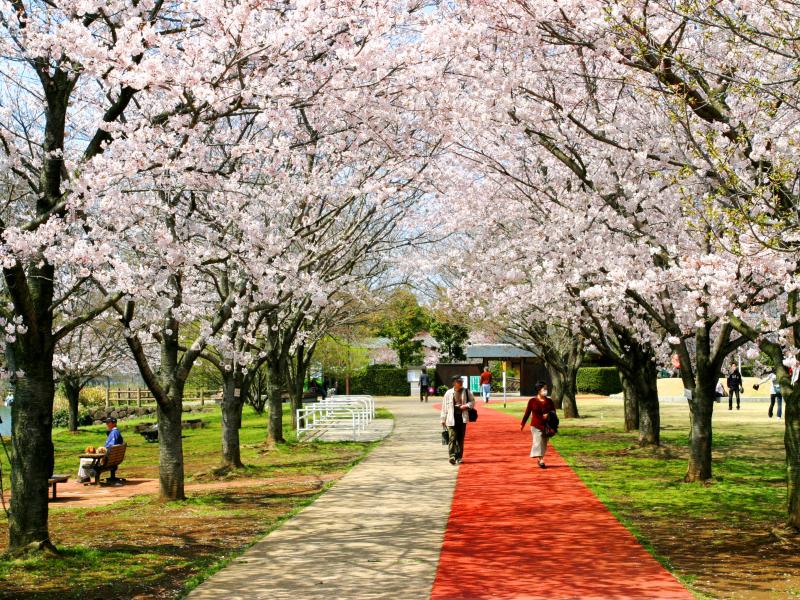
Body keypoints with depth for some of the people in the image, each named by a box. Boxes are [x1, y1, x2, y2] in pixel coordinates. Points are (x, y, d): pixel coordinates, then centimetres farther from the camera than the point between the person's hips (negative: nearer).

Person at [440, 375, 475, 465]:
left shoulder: (466, 392, 6)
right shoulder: (448, 393, 2)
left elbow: (472, 401, 15)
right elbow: (444, 407, 5)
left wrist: (466, 405, -7)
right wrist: (443, 420, 4)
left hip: (462, 418, 2)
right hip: (452, 419, -2)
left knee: (461, 438, 6)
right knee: (452, 437, -13)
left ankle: (459, 457, 13)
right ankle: (452, 456, -19)